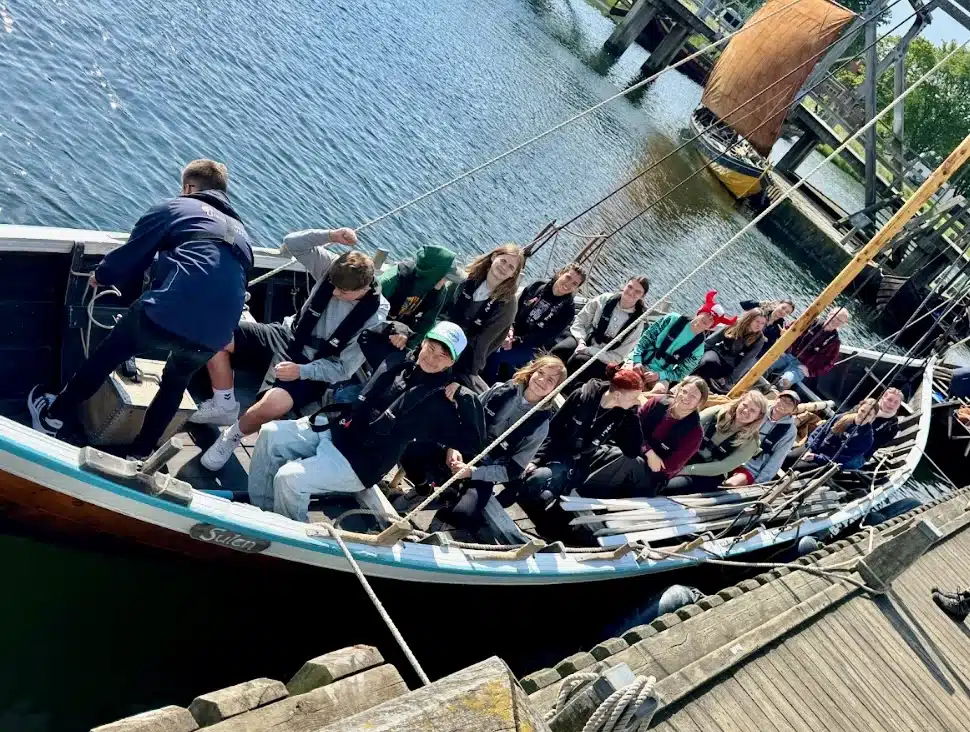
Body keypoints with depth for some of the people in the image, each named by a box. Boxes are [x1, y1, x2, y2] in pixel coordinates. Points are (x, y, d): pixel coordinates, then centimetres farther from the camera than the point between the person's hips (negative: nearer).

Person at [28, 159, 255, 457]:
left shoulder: (174, 208, 14)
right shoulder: (240, 233, 28)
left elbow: (129, 256, 13)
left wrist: (101, 276, 34)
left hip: (166, 315, -4)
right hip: (214, 336, 4)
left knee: (105, 357, 24)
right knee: (176, 382, 33)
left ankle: (52, 416, 39)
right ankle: (140, 454, 37)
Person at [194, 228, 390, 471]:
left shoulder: (375, 319, -21)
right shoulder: (333, 267, -11)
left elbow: (343, 369, -16)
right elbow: (291, 244, -10)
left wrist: (301, 371, -27)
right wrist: (330, 235, -25)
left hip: (310, 368, -5)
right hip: (286, 337, 5)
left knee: (272, 406, -35)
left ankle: (232, 437, -1)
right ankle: (224, 405, 3)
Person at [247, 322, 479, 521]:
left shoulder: (441, 400, -10)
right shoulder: (398, 361, 6)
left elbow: (472, 441, -13)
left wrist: (465, 399, -20)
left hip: (359, 461, -7)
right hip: (333, 428, 7)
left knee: (288, 478, -22)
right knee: (270, 433, -1)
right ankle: (261, 510, 11)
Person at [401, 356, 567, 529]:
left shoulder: (540, 426, -11)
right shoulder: (501, 390, -3)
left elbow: (513, 470, -10)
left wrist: (471, 472, -19)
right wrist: (453, 446, -13)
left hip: (484, 473, -2)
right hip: (461, 450, 2)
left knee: (462, 514, -30)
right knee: (410, 452, -22)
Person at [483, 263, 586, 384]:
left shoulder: (568, 309, -8)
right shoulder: (539, 285, 2)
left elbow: (545, 336, -14)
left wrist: (516, 341, -19)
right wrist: (510, 329, -10)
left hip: (532, 348, -4)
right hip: (513, 335, 4)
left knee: (494, 354, -27)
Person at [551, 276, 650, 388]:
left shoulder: (637, 324, -9)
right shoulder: (604, 299, -3)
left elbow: (618, 357, -10)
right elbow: (579, 323, 2)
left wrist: (588, 350, -18)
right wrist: (581, 342, -18)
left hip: (603, 360, -2)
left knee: (578, 360, -34)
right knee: (558, 351, -30)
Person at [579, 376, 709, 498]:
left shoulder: (694, 432, -10)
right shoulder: (658, 402, -3)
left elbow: (671, 466, -12)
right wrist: (649, 452, -17)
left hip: (652, 476, -4)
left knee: (629, 461, -34)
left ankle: (582, 493, -34)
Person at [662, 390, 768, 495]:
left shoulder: (750, 442, -11)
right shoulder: (718, 412, -5)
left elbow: (723, 467, -18)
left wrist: (686, 469, -23)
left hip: (708, 477, -3)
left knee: (662, 486, -26)